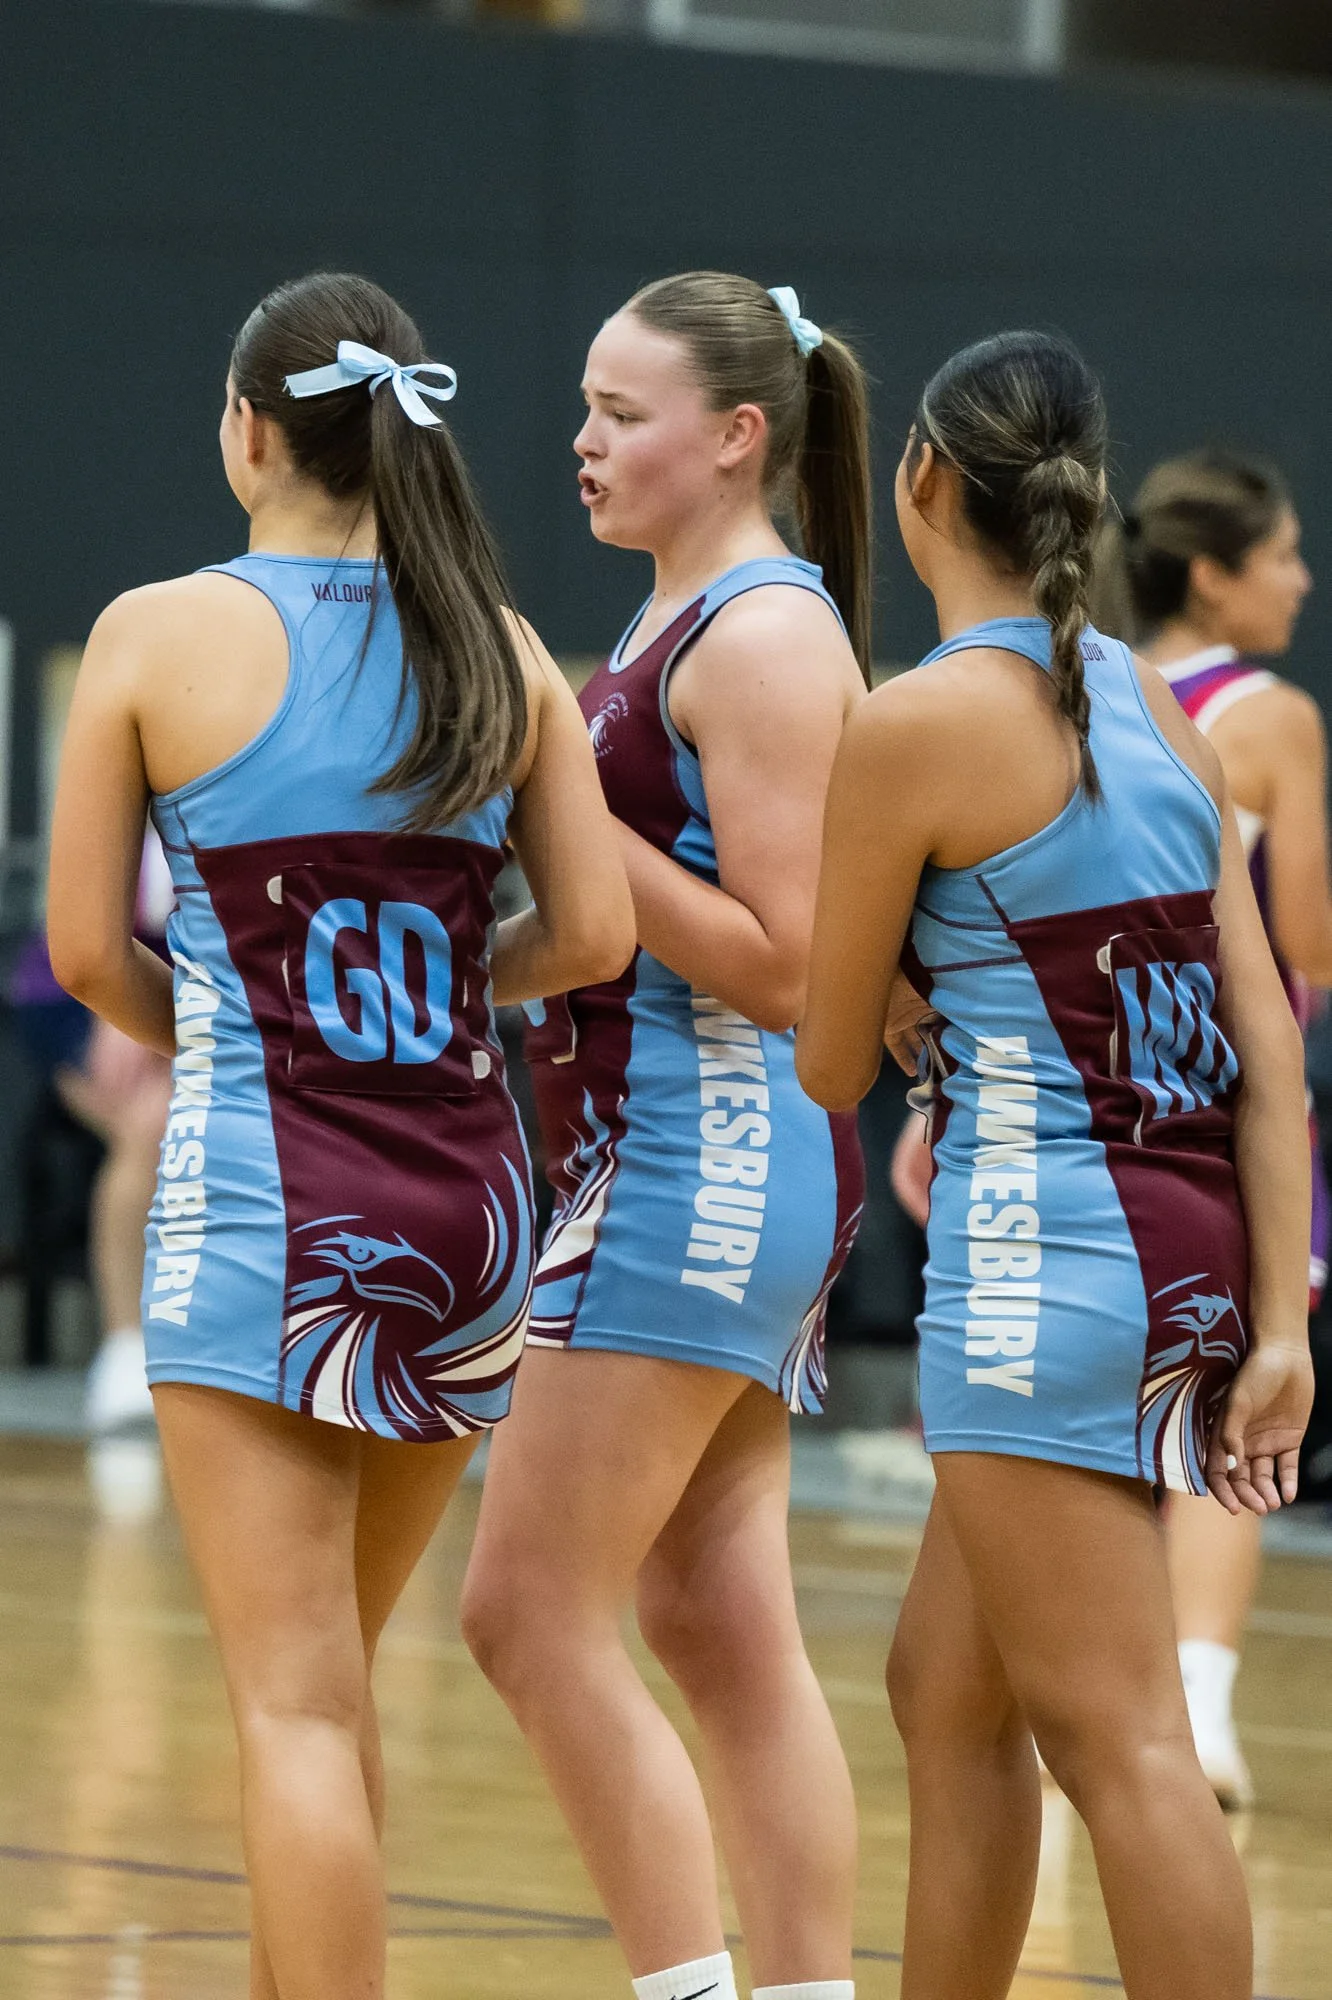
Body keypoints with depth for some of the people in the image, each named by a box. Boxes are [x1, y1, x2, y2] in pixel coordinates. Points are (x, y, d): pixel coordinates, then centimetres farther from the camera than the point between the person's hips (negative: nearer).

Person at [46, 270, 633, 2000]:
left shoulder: (160, 636, -6)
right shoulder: (501, 651, 4)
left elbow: (87, 950, -3)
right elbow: (594, 933, 1)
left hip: (263, 1200, -5)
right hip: (468, 1194, 5)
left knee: (298, 1708, -4)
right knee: (332, 1675, 21)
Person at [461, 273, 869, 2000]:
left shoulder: (768, 635, -13)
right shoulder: (682, 628, 17)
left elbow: (783, 962, -18)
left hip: (708, 1165, -10)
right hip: (675, 1167, 10)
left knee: (530, 1609, -9)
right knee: (724, 1634, 9)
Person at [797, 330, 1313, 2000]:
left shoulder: (917, 722, -10)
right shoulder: (1147, 705, 11)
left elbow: (830, 1067, -3)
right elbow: (1268, 1049, 6)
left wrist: (896, 1002, 20)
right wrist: (1279, 1329, 5)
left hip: (1044, 1247, -8)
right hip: (1189, 1241, 8)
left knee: (1116, 1740, -8)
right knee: (947, 1693, 20)